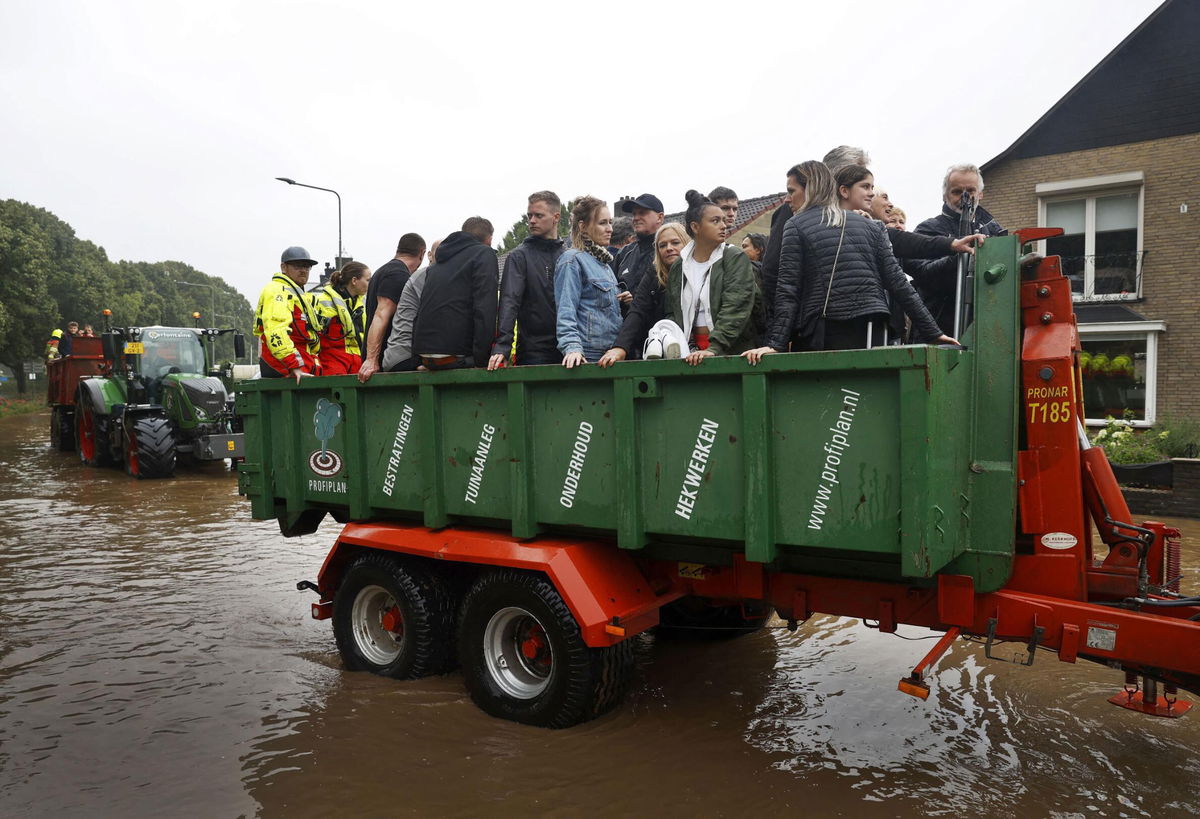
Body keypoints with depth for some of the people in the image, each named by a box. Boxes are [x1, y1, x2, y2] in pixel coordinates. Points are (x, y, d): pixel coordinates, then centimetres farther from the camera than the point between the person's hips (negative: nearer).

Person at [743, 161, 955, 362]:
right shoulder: (872, 227, 11)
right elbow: (898, 283, 7)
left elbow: (787, 290, -4)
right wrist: (933, 333, 11)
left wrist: (776, 343, -7)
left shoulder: (796, 226, 4)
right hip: (869, 332, 3)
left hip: (821, 335, -2)